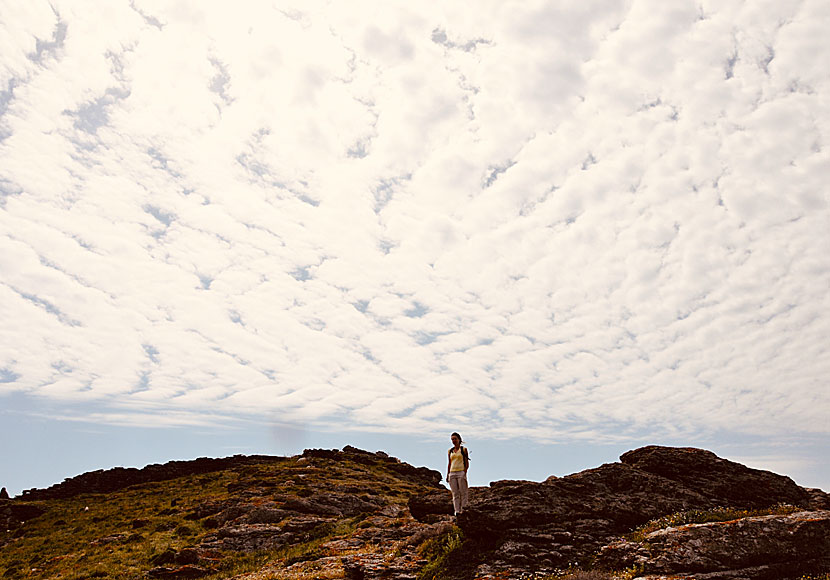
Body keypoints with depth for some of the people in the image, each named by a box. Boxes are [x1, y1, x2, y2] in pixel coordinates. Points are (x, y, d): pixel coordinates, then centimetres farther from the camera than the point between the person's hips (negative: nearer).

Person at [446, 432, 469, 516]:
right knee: (455, 493, 2)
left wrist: (465, 473, -11)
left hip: (461, 472, -4)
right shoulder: (450, 451, 12)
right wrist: (447, 475, 10)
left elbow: (467, 463, -1)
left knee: (463, 492, -5)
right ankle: (457, 510, 4)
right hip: (452, 473, 4)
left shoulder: (464, 449, 1)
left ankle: (463, 508, 0)